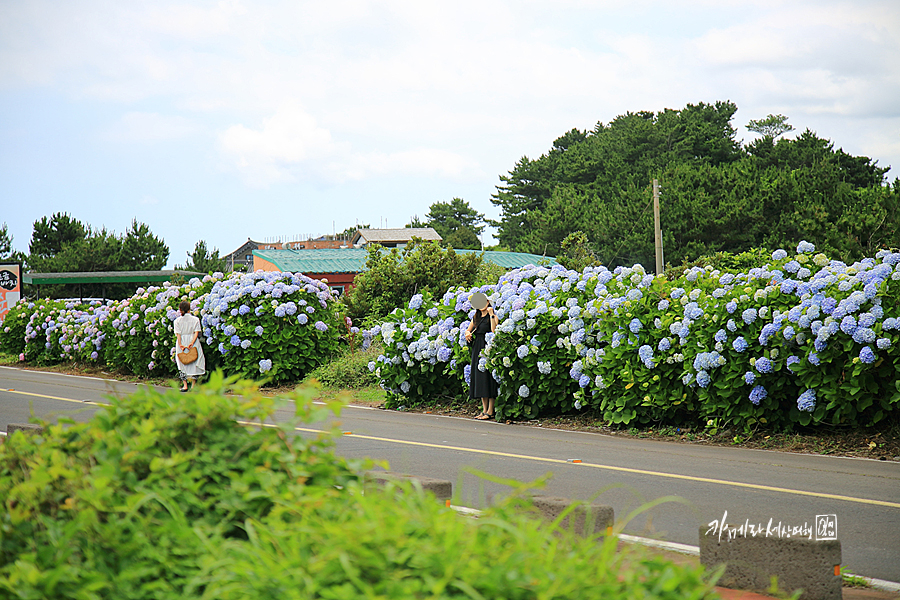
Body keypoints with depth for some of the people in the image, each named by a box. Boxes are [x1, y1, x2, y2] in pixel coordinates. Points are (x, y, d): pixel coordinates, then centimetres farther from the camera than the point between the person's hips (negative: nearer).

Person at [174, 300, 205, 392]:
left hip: (182, 343, 0)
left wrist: (180, 345, -13)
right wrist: (192, 343, -16)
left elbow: (178, 334, -7)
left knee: (182, 365, 6)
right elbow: (196, 332, -9)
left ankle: (185, 385, 0)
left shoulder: (177, 321, 1)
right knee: (194, 363, 7)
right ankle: (193, 385, 5)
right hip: (193, 343, 0)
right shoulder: (195, 320, 1)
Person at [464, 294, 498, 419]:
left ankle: (490, 411, -9)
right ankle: (484, 410, 10)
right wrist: (468, 334, 5)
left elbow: (494, 330, -20)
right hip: (477, 349, 7)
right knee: (479, 379, 6)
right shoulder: (475, 317, 16)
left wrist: (491, 314, -20)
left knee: (487, 378, -10)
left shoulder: (492, 317, -4)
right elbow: (468, 330, 27)